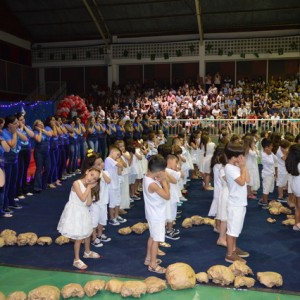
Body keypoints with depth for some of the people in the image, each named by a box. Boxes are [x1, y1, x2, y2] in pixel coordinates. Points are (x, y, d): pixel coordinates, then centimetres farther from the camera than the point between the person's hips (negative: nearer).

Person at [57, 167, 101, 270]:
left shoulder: (88, 186, 3)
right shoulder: (77, 183, -20)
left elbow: (88, 203, -9)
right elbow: (83, 199, -28)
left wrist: (90, 188, -12)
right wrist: (88, 187, -19)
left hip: (83, 213, 8)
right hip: (75, 213, -8)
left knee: (87, 233, 24)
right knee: (79, 237, -2)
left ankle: (87, 252, 47)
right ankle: (76, 260, 15)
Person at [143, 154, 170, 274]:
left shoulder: (147, 177, -2)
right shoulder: (152, 184, -31)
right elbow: (167, 196, -24)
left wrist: (163, 181, -10)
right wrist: (164, 181, -18)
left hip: (153, 214, 10)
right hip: (157, 215, -10)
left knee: (152, 236, 23)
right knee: (156, 239, 4)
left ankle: (148, 258, 37)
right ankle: (152, 264, 17)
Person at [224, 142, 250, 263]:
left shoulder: (237, 166, 8)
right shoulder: (230, 168, -19)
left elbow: (247, 179, 6)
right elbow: (241, 182, -25)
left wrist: (244, 166, 1)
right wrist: (242, 167, -16)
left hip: (240, 203, 9)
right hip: (235, 204, -9)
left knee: (236, 228, 20)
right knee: (232, 229, 0)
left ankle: (234, 249, 34)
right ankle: (230, 254, 9)